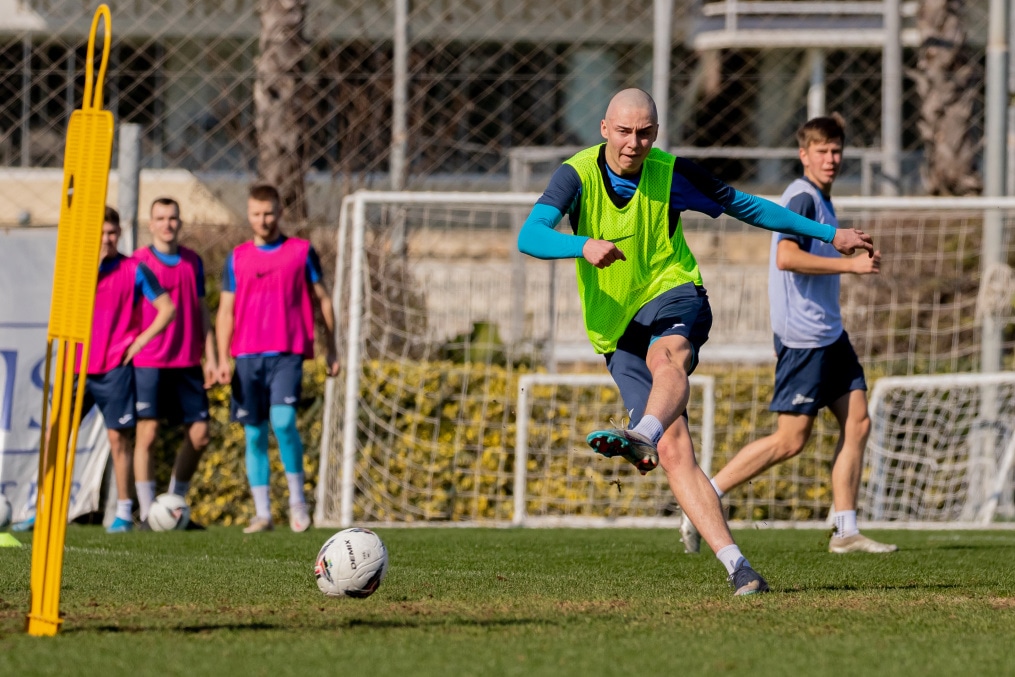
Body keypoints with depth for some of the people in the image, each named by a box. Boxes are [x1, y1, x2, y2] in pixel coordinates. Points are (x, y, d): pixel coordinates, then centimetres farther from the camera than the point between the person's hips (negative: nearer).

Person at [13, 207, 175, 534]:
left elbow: (167, 309, -1)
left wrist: (141, 340, -7)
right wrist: (93, 265, -13)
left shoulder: (134, 270, -1)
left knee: (118, 436, 0)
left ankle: (124, 511, 8)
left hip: (115, 368, -3)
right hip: (78, 368, 3)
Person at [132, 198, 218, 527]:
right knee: (147, 432, -8)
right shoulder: (139, 262, -2)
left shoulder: (192, 262, 11)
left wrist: (210, 358, 11)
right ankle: (147, 510, -4)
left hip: (187, 362, 5)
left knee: (199, 433, 3)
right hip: (148, 361, -5)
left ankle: (175, 502, 18)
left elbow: (201, 311, 15)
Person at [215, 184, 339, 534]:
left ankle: (297, 499, -6)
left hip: (287, 353, -3)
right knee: (254, 433, 3)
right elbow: (226, 311, 11)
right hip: (247, 356, 3)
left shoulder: (301, 252, 5)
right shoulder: (237, 258, 10)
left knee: (283, 420, -21)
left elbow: (322, 299, 11)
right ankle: (262, 513, 9)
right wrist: (223, 358, 1)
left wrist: (331, 349, 10)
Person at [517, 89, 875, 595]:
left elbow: (745, 206, 12)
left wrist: (828, 234, 15)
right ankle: (736, 566, -20)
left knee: (667, 355, -40)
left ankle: (642, 437, -69)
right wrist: (583, 246, -41)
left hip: (673, 295, -1)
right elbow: (529, 237, -21)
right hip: (617, 331, 1)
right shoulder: (577, 176, -7)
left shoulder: (671, 174, -2)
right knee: (674, 451, -14)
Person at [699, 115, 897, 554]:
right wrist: (849, 265, -25)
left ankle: (845, 531, 4)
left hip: (829, 333, 10)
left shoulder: (821, 200, 17)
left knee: (857, 422, 3)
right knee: (791, 440, -8)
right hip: (803, 336, -10)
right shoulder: (801, 197, -14)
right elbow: (787, 257, -27)